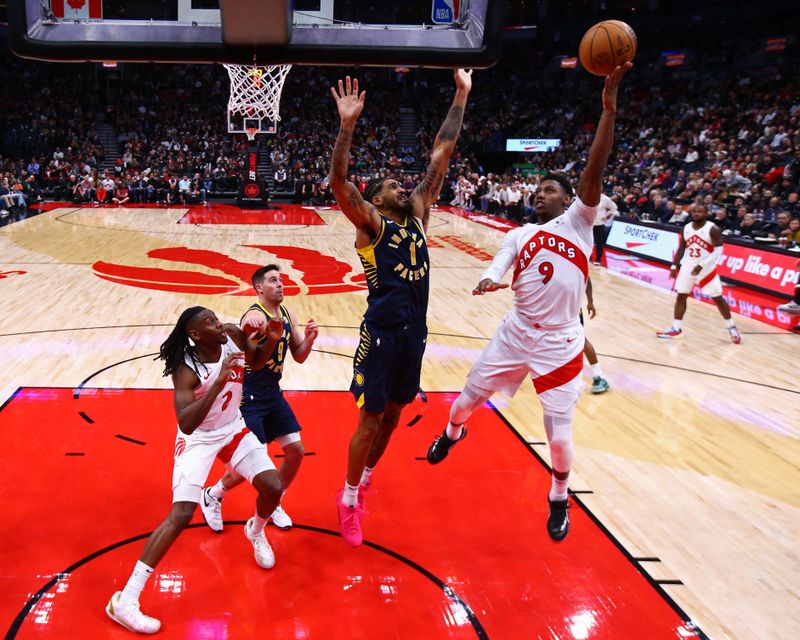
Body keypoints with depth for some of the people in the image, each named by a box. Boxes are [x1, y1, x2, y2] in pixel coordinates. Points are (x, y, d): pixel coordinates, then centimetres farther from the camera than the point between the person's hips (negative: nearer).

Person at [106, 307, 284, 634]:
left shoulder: (233, 335, -14)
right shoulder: (185, 370, -29)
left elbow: (256, 361, 8)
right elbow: (186, 424, -40)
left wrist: (271, 341, -14)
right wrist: (219, 380, -46)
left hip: (233, 429, 5)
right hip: (197, 439, -5)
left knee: (273, 488, -4)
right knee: (181, 514, -18)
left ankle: (256, 531, 34)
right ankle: (125, 600, -9)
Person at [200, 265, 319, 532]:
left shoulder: (288, 316, 4)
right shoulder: (255, 316, -21)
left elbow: (299, 356, 11)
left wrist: (309, 339, -10)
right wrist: (249, 330, -66)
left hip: (273, 393, 8)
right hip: (249, 396, -8)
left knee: (296, 451, 6)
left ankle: (273, 504, 27)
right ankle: (212, 496, 20)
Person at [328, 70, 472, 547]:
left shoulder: (418, 213, 13)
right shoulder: (370, 222, -3)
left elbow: (442, 154, 11)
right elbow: (339, 183, -21)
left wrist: (462, 96, 11)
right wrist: (348, 124, -29)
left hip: (415, 332, 6)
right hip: (383, 332, -6)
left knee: (393, 413, 18)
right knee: (371, 419, 2)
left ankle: (364, 480, 39)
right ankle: (348, 499, 21)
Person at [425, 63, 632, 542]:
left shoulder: (578, 222, -3)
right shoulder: (519, 236, 7)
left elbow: (594, 172, -18)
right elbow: (493, 276, -6)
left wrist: (609, 107, -27)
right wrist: (487, 284, -31)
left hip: (560, 343, -3)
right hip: (517, 333, 4)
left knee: (559, 436, -2)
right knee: (470, 396, 16)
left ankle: (559, 500, 28)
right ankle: (452, 433, 52)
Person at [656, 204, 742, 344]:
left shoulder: (713, 229, -14)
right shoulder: (686, 228, 3)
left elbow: (718, 251, -17)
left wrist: (701, 265, -25)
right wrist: (674, 266, 8)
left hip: (707, 269, -5)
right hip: (688, 267, 5)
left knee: (718, 299, 0)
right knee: (680, 296, 4)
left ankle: (732, 328, 15)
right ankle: (676, 329, 12)